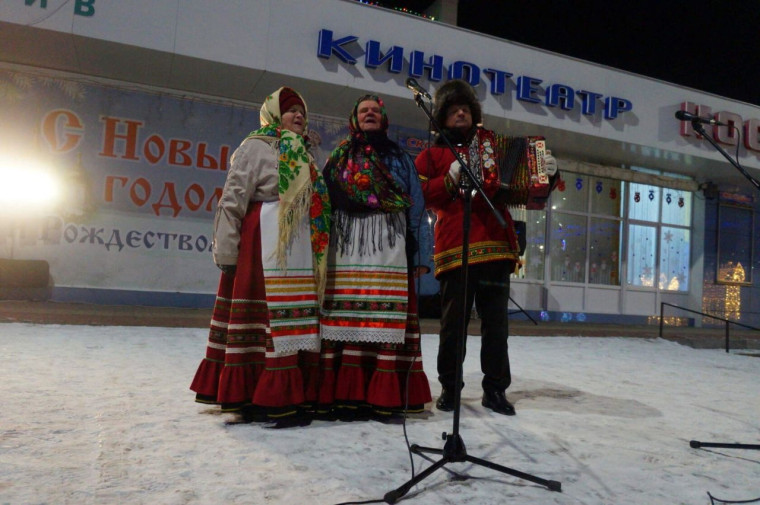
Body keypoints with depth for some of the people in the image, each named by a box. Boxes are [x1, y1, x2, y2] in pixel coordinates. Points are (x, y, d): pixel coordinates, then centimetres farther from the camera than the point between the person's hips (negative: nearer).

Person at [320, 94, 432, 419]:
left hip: (388, 248, -1)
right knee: (347, 317, -4)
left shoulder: (400, 159, 18)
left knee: (387, 319, -8)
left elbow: (417, 208, 11)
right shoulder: (339, 159, 20)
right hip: (346, 246, 1)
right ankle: (349, 392, 0)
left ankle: (386, 394, -5)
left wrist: (420, 254, 2)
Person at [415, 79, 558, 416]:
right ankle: (449, 387, 14)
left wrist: (545, 174, 6)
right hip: (455, 250, -3)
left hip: (496, 248, 3)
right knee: (453, 323, 0)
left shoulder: (493, 146, 21)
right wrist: (449, 181, -11)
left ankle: (495, 389, 15)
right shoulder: (432, 154, 12)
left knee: (496, 323, 5)